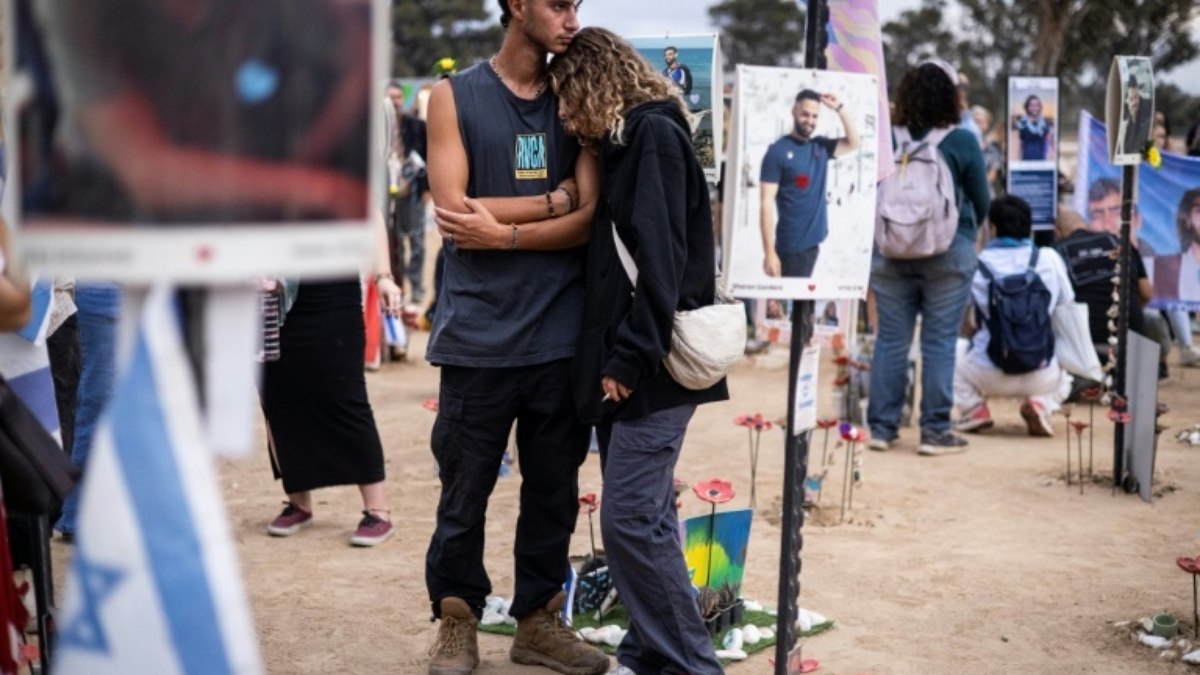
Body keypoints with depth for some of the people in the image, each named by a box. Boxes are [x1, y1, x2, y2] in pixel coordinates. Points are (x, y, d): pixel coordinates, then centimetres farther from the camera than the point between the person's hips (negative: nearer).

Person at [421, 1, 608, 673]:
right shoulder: (455, 96, 2)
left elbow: (591, 218, -3)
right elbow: (454, 212, -9)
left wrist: (504, 231, -13)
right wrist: (554, 200, -7)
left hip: (562, 335, 3)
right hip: (479, 334, -2)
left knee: (555, 490, 9)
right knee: (465, 492, 5)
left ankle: (539, 618, 24)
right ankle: (457, 619, 21)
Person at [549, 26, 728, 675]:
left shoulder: (654, 135, -10)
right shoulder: (626, 142, 18)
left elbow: (659, 256, -18)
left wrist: (629, 358, -18)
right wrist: (610, 358, 13)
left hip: (651, 365, -9)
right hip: (623, 360, 9)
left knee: (630, 518, -9)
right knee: (644, 516, 11)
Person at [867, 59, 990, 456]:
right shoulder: (962, 142, -6)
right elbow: (982, 203, 2)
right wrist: (968, 227, 22)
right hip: (948, 252, -2)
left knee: (890, 340, 8)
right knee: (939, 342, 3)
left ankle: (882, 427, 13)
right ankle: (935, 431, 7)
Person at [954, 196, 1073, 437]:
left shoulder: (978, 264, -2)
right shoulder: (1050, 259, 2)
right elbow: (1067, 306, 14)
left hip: (990, 375, -1)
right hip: (1041, 376, 1)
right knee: (1063, 374, 35)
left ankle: (974, 408, 5)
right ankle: (1040, 404, 4)